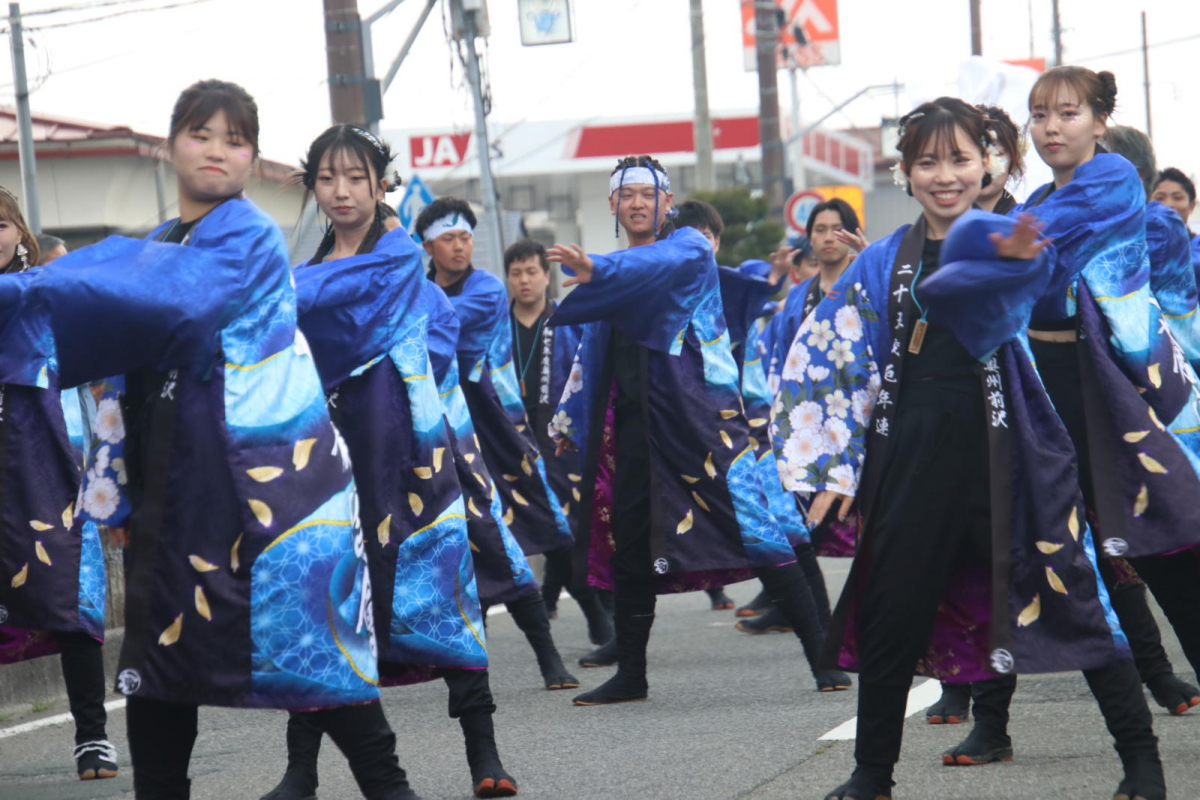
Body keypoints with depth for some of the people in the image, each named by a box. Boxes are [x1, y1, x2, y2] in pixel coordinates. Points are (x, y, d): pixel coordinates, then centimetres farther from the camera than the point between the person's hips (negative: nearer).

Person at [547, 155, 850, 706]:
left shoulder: (690, 248, 0)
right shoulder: (614, 277, 20)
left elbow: (655, 264, -24)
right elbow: (593, 353, 28)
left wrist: (595, 270, -40)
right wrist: (569, 419, 27)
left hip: (698, 409, -6)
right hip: (634, 424, 6)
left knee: (750, 524, -12)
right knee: (630, 546, 6)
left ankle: (821, 655, -12)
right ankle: (630, 676, 16)